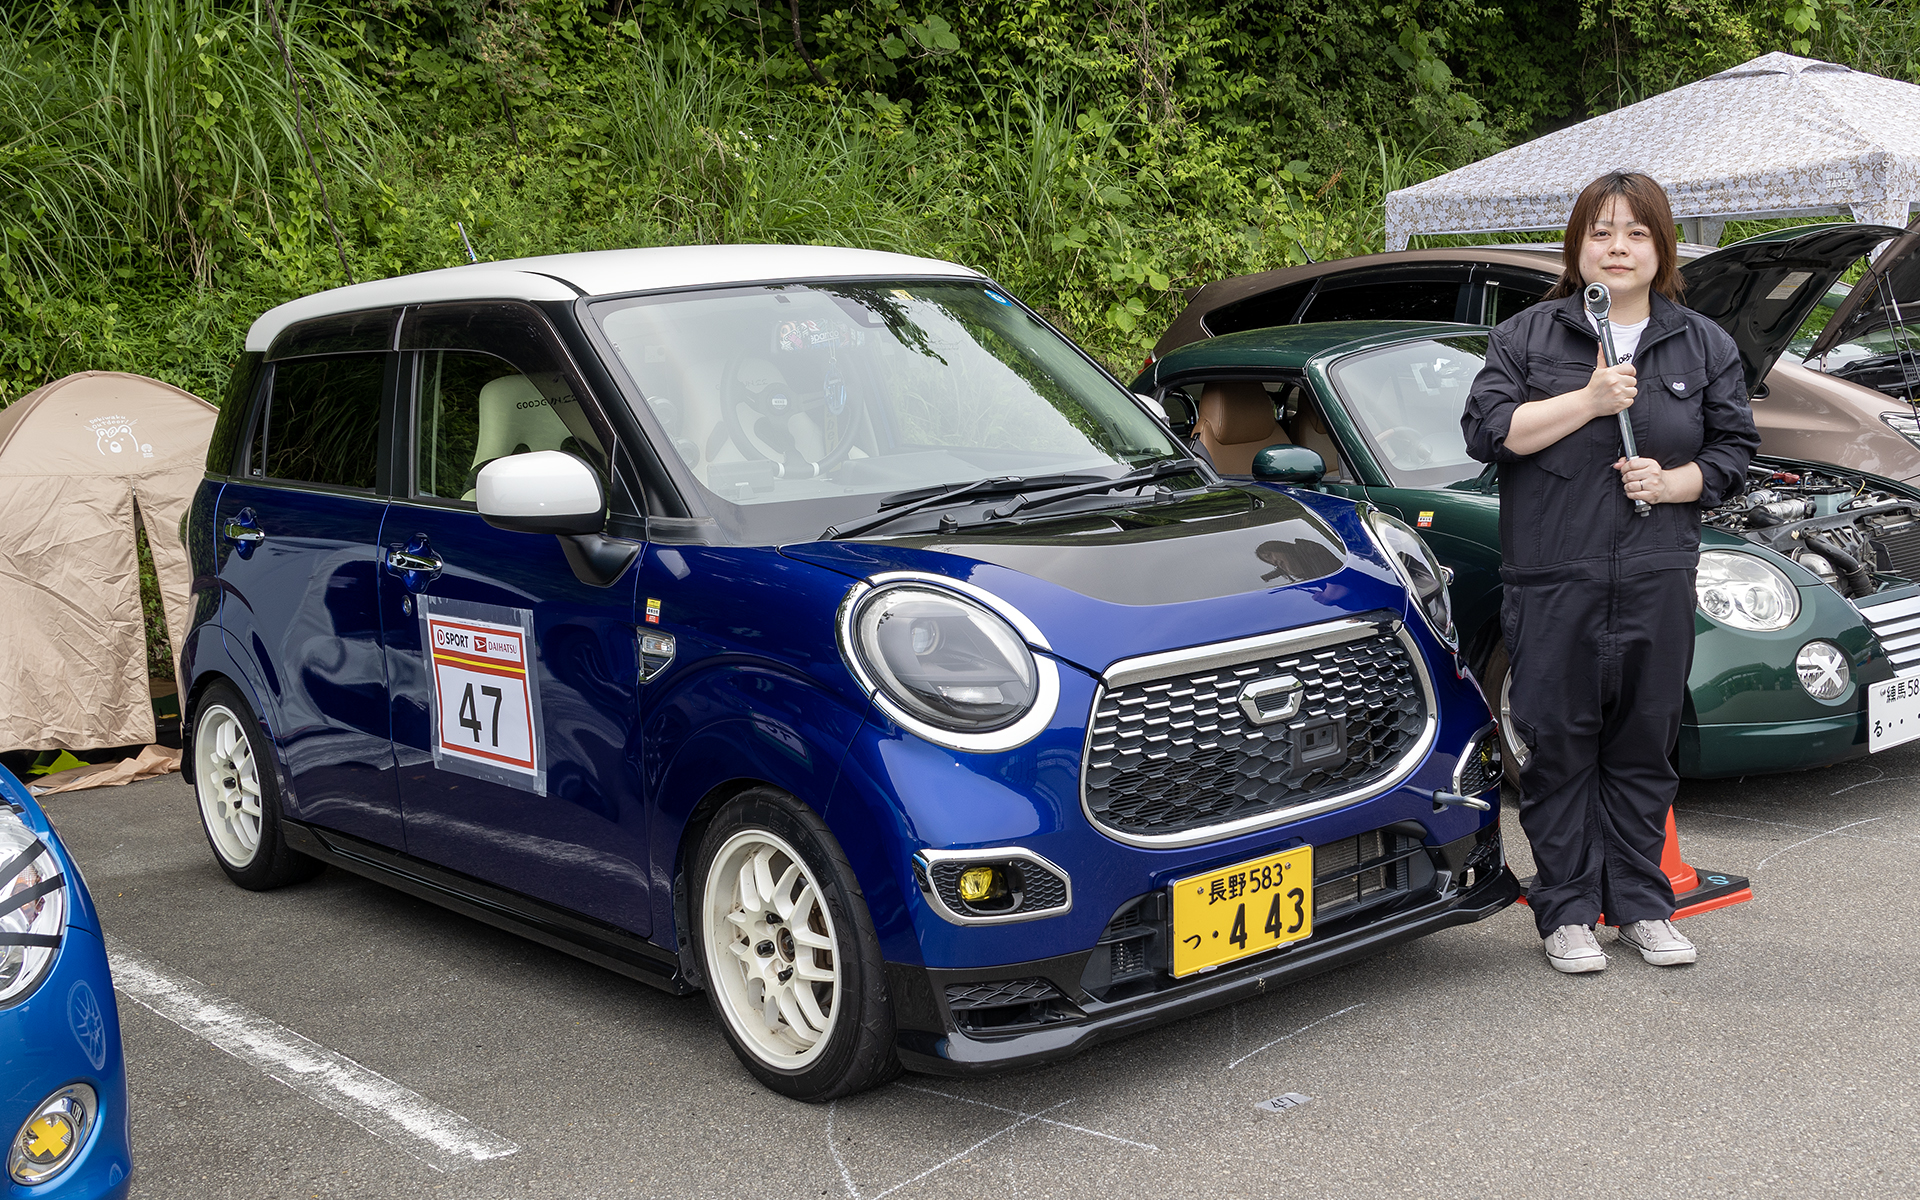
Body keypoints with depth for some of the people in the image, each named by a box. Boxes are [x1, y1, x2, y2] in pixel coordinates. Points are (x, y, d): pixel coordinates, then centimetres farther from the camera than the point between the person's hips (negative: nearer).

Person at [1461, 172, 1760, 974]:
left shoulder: (1704, 346, 11)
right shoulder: (1526, 336, 4)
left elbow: (1735, 449, 13)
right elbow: (1486, 429, -5)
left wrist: (1673, 480, -7)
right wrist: (1587, 400, -13)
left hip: (1658, 580, 2)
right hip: (1551, 582, -2)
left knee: (1644, 748, 8)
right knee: (1560, 748, 2)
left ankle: (1641, 906, 20)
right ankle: (1567, 913, 12)